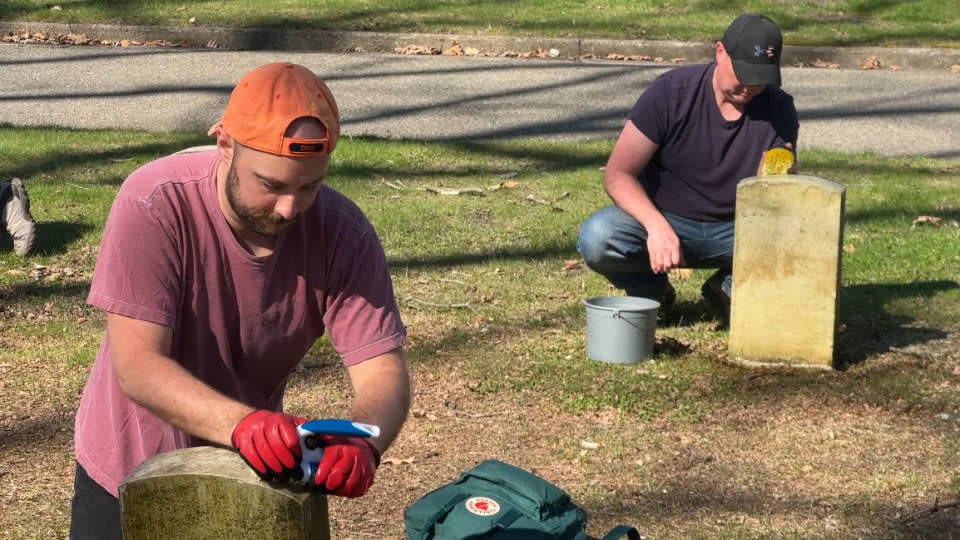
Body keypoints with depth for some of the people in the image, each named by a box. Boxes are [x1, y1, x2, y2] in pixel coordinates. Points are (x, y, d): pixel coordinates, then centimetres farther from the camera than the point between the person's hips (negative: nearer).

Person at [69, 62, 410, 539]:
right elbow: (137, 365, -33)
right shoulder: (155, 206, -28)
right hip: (130, 475, -2)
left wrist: (363, 444, -46)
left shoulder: (342, 234, -21)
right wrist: (240, 424, -50)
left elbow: (382, 369, -23)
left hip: (256, 472, 2)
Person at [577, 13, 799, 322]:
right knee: (597, 238, -33)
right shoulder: (672, 92, -16)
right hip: (665, 219, -2)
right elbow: (618, 174, -18)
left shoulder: (779, 110, -8)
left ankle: (730, 288, 4)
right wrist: (656, 226, -36)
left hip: (735, 230, 2)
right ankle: (650, 293, 2)